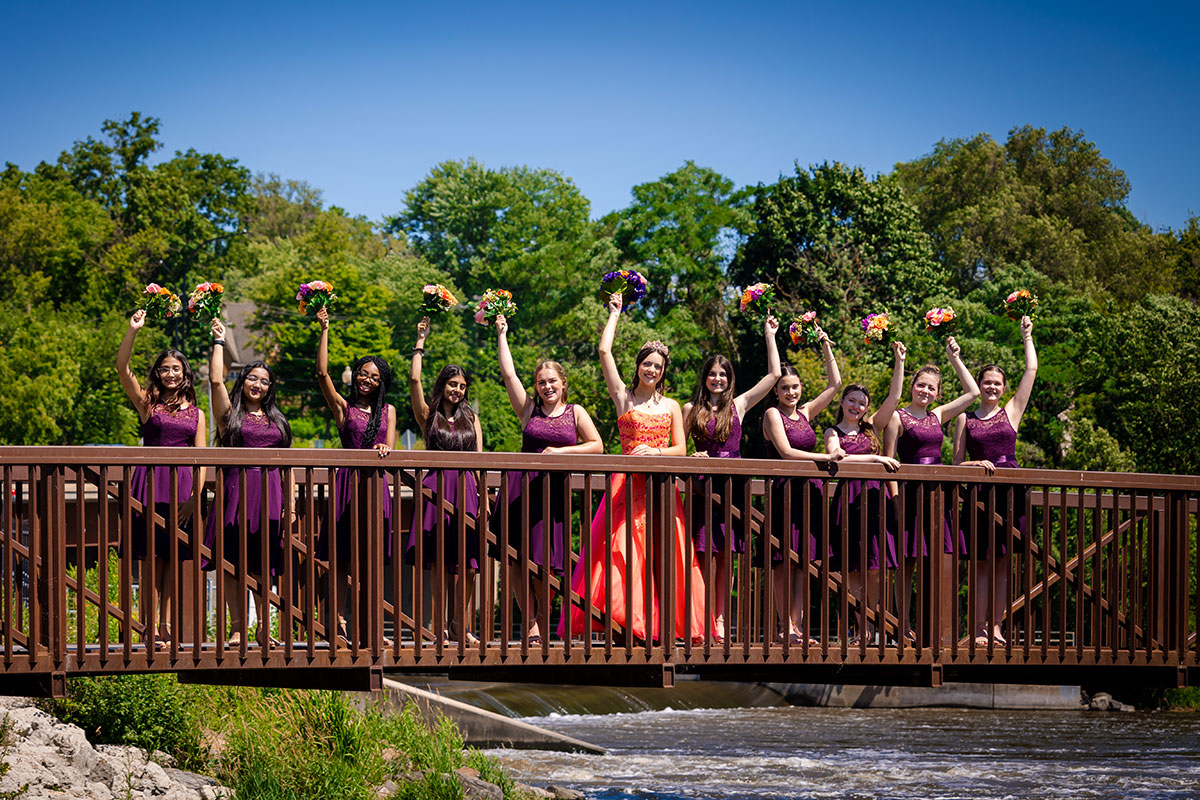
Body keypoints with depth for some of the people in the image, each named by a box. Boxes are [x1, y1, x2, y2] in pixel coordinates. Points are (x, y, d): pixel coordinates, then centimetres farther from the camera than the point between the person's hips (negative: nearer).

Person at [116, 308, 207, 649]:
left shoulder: (196, 414, 13)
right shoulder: (147, 402, 6)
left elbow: (201, 460, 9)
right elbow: (122, 368, -6)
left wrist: (195, 497, -3)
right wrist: (133, 330, -15)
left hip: (182, 484, 3)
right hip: (150, 482, -3)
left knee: (174, 558, 3)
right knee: (153, 558, -6)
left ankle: (166, 625, 7)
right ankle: (152, 629, -6)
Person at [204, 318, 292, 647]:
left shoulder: (277, 420, 17)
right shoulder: (230, 414, 9)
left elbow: (288, 465, 15)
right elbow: (216, 380, -5)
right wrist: (219, 340, 3)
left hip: (270, 494, 2)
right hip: (237, 489, -2)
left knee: (264, 564, 4)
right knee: (232, 561, -6)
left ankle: (263, 627, 8)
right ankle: (238, 628, -4)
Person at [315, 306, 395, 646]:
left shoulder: (387, 410, 16)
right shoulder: (343, 407, 6)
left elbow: (390, 445, 7)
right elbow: (322, 373, -4)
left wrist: (385, 448, -18)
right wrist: (324, 330, -4)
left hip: (376, 483, 3)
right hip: (348, 480, -3)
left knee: (371, 558, 4)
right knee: (343, 557, -5)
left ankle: (366, 626, 8)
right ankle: (338, 622, -3)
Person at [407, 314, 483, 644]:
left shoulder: (471, 418, 17)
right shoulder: (428, 415, 9)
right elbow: (414, 380, -3)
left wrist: (483, 493, 4)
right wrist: (420, 343, 0)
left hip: (466, 491, 2)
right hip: (437, 490, -2)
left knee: (467, 566, -3)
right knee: (440, 564, -5)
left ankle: (461, 627, 0)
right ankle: (440, 626, -2)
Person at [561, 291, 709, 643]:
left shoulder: (671, 406, 14)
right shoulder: (623, 397, 8)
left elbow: (681, 449, 10)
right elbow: (604, 351, 1)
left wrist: (655, 452, -9)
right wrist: (615, 314, 10)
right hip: (628, 483, -2)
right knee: (624, 551, -11)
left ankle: (656, 623, -4)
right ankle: (628, 623, -14)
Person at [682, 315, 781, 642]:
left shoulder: (738, 405, 11)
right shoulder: (692, 410, 9)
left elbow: (773, 374, 10)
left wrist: (770, 336, 14)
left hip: (732, 485, 1)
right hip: (704, 486, -1)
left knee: (724, 554, 2)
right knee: (708, 554, -8)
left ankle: (720, 619, 3)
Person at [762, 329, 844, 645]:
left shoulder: (805, 412, 14)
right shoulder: (773, 414, -2)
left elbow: (835, 384, 19)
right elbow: (786, 452, -11)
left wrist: (826, 347, 15)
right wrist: (827, 457, -14)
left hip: (810, 490, 6)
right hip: (784, 489, -6)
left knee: (804, 560, 0)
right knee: (784, 561, -6)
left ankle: (798, 626, -2)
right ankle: (786, 629, -7)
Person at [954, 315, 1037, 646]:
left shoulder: (1011, 412, 12)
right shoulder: (965, 419, 10)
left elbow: (1031, 371, 9)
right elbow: (957, 462, 9)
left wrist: (1027, 335, 16)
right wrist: (977, 463, -10)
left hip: (1010, 491, 1)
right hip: (980, 491, -1)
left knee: (1004, 562, 1)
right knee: (981, 562, -3)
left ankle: (996, 626, 6)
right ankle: (979, 628, -3)